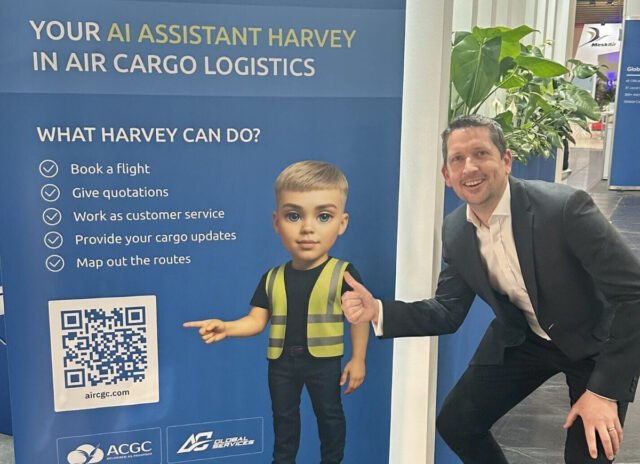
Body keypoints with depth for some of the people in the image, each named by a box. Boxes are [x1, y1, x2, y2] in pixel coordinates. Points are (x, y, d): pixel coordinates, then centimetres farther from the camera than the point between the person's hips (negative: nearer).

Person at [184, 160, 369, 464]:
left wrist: (357, 359, -8)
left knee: (329, 414, 15)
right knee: (283, 416, 21)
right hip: (281, 361, 4)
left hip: (324, 361, -3)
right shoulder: (272, 279, -4)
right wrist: (225, 328, -19)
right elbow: (257, 320, -2)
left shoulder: (343, 274, -14)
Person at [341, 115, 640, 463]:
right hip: (522, 338, 5)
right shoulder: (455, 230, -12)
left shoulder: (565, 207, -31)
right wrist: (378, 311, -20)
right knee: (454, 423, 3)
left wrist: (604, 390, -27)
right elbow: (449, 312, -4)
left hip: (597, 340, -4)